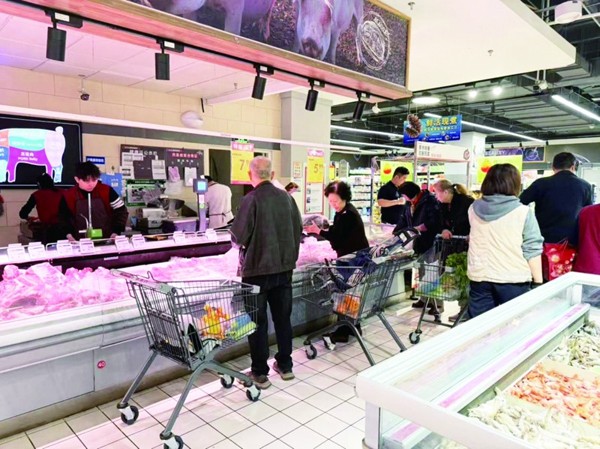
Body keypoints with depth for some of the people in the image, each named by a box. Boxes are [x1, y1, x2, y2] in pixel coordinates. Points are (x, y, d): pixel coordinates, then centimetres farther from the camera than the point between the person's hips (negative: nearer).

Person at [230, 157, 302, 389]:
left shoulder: (251, 199, -15)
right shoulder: (286, 197, 2)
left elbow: (238, 236, -14)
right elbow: (298, 230, 7)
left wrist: (240, 241, 9)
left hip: (257, 268, -5)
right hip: (284, 267, 5)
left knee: (257, 321, 7)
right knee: (283, 317, 16)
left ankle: (260, 373, 16)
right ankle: (285, 365, 28)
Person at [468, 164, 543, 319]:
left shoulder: (474, 208, 2)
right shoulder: (523, 212, -9)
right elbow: (532, 250, -8)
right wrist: (538, 283, 0)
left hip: (479, 278, 3)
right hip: (512, 280, -3)